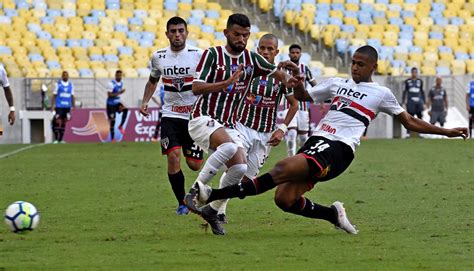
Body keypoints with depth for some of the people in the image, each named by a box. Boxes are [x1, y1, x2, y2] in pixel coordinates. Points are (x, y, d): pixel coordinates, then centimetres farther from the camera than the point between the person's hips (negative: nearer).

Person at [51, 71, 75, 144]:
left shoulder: (71, 85, 10)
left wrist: (74, 107, 11)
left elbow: (72, 96, 15)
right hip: (59, 106, -3)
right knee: (57, 122, -9)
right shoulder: (58, 84, 1)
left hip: (67, 107, 3)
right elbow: (54, 96, 2)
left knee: (64, 122, 4)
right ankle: (56, 139, -5)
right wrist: (52, 106, -4)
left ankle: (61, 139, 9)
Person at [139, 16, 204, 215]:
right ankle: (182, 203, -1)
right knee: (173, 157, -17)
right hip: (170, 115, 2)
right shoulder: (158, 57, 1)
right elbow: (153, 81, 20)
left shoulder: (198, 55, -9)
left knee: (194, 165, 2)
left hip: (194, 115, -2)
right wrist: (145, 101, 5)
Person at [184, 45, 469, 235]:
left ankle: (211, 196, -37)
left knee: (283, 169, -27)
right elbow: (303, 96, 32)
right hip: (317, 140, 6)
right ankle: (333, 214, 13)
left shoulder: (381, 93, 11)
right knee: (284, 198, -12)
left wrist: (446, 131, 15)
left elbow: (410, 121, 19)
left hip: (338, 149, -6)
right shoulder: (337, 83, 24)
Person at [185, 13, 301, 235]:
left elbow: (277, 73, 18)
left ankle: (213, 210, 7)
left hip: (227, 125, 6)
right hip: (203, 119, -6)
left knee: (240, 167, -12)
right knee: (229, 146, -34)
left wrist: (287, 80, -7)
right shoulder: (212, 55, -8)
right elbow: (196, 88, -17)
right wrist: (227, 82, -30)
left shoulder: (251, 59, 7)